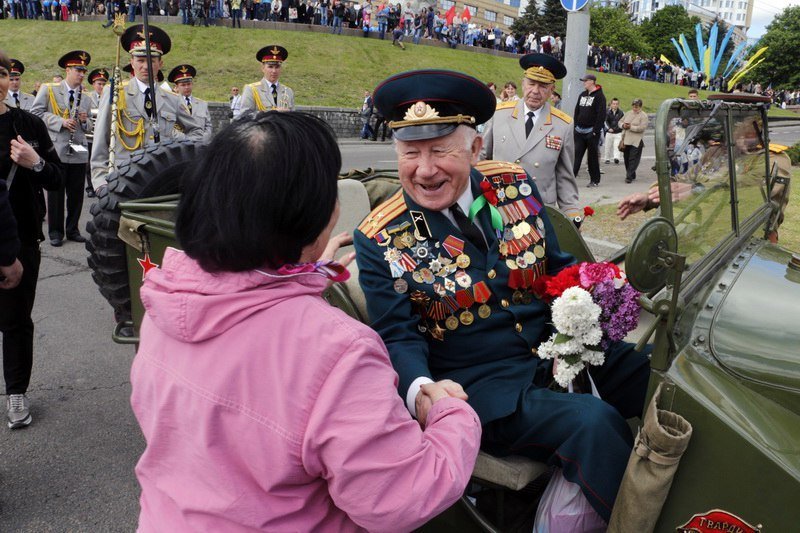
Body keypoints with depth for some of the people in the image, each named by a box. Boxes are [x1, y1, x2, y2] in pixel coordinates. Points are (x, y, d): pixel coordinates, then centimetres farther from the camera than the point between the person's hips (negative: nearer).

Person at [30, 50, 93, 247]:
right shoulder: (49, 90, 3)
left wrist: (84, 121, -3)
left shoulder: (86, 99, 15)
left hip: (79, 152, 4)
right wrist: (60, 121, -14)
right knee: (56, 193, 2)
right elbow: (35, 113, -4)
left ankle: (72, 229, 19)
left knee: (76, 193, 6)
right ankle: (55, 232, 12)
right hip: (56, 151, -4)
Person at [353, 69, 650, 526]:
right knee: (593, 423, -26)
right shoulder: (381, 240, -9)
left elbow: (560, 267, 10)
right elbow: (398, 337, -9)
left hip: (563, 350, 5)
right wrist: (420, 390, -31)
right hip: (483, 384, -5)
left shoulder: (516, 185, 2)